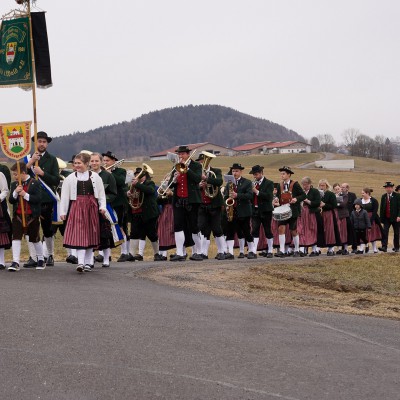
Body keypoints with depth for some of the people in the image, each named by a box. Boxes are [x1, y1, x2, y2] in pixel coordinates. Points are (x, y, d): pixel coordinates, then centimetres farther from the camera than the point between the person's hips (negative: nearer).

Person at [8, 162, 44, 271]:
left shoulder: (34, 183, -7)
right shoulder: (14, 184, 7)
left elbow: (38, 198, -16)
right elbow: (11, 200, 3)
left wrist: (25, 194, -22)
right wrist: (15, 192, -14)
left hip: (32, 216, -3)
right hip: (18, 215, 3)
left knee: (35, 238, 10)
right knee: (16, 238, -7)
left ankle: (41, 260, 27)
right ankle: (15, 262, -7)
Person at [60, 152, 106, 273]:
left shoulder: (95, 177, 4)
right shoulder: (70, 178, 3)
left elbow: (101, 194, 7)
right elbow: (64, 196, 3)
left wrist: (102, 207, -3)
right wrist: (63, 212, 0)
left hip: (91, 208, 2)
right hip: (77, 208, -1)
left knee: (90, 235, 7)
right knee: (79, 235, -10)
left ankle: (87, 263, 15)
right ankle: (80, 262, -15)